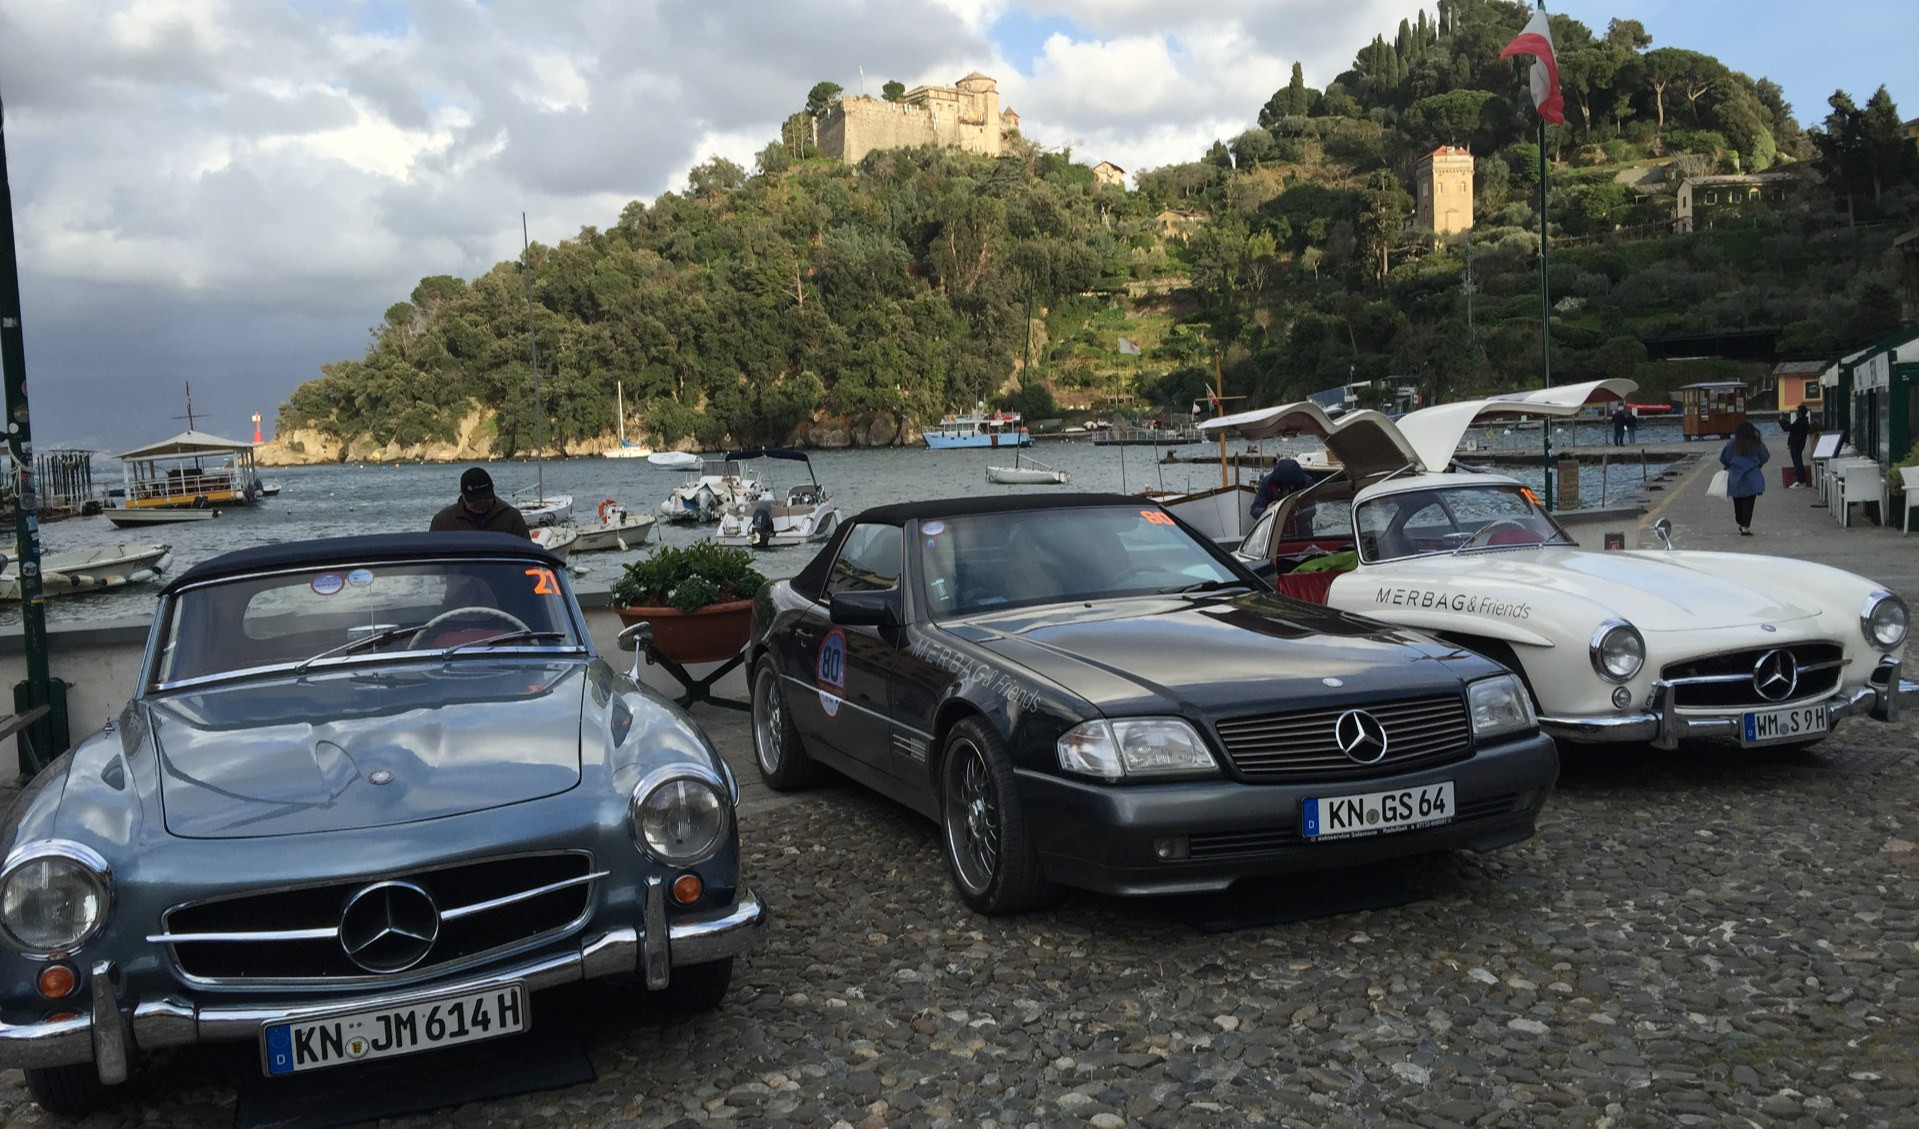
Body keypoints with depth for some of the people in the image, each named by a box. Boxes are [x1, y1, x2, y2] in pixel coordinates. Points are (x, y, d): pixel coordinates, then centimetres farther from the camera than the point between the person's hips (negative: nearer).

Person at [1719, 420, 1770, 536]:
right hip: (1752, 479, -1)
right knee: (1748, 503, 1)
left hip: (1735, 479, 1)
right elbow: (1765, 457, 2)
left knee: (1738, 503, 16)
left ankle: (1741, 524, 30)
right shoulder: (1757, 444, -6)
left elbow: (1723, 459, -1)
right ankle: (1745, 527, -6)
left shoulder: (1731, 444, -5)